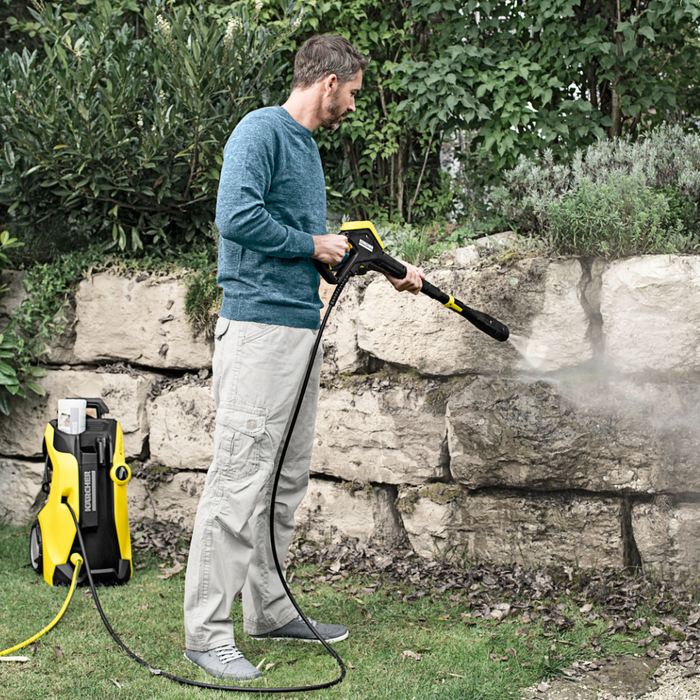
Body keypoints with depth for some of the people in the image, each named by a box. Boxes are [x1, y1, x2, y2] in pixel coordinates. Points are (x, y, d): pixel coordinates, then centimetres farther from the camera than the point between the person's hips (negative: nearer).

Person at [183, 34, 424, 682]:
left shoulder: (307, 145, 21)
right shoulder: (262, 130, -8)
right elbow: (237, 217, -21)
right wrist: (313, 246, -9)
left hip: (302, 330, 10)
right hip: (259, 329, -10)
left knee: (287, 481, 13)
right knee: (239, 479, -9)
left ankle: (269, 609, 23)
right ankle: (207, 631, -3)